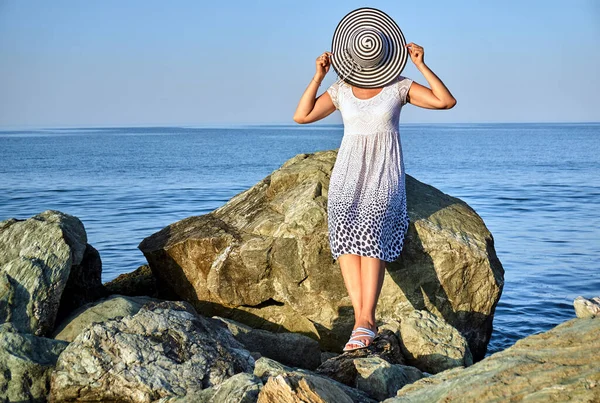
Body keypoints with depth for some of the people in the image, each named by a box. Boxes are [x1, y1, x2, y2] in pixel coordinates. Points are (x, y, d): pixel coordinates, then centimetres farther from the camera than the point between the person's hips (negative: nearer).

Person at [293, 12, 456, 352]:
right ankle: (364, 319, -25)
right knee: (344, 234, -24)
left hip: (385, 175, -2)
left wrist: (421, 65, -13)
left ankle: (364, 320, -30)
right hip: (348, 174, 2)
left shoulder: (399, 86, 3)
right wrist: (319, 76, -3)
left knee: (370, 234, -27)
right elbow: (302, 116, 5)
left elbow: (446, 101, -6)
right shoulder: (341, 90, 9)